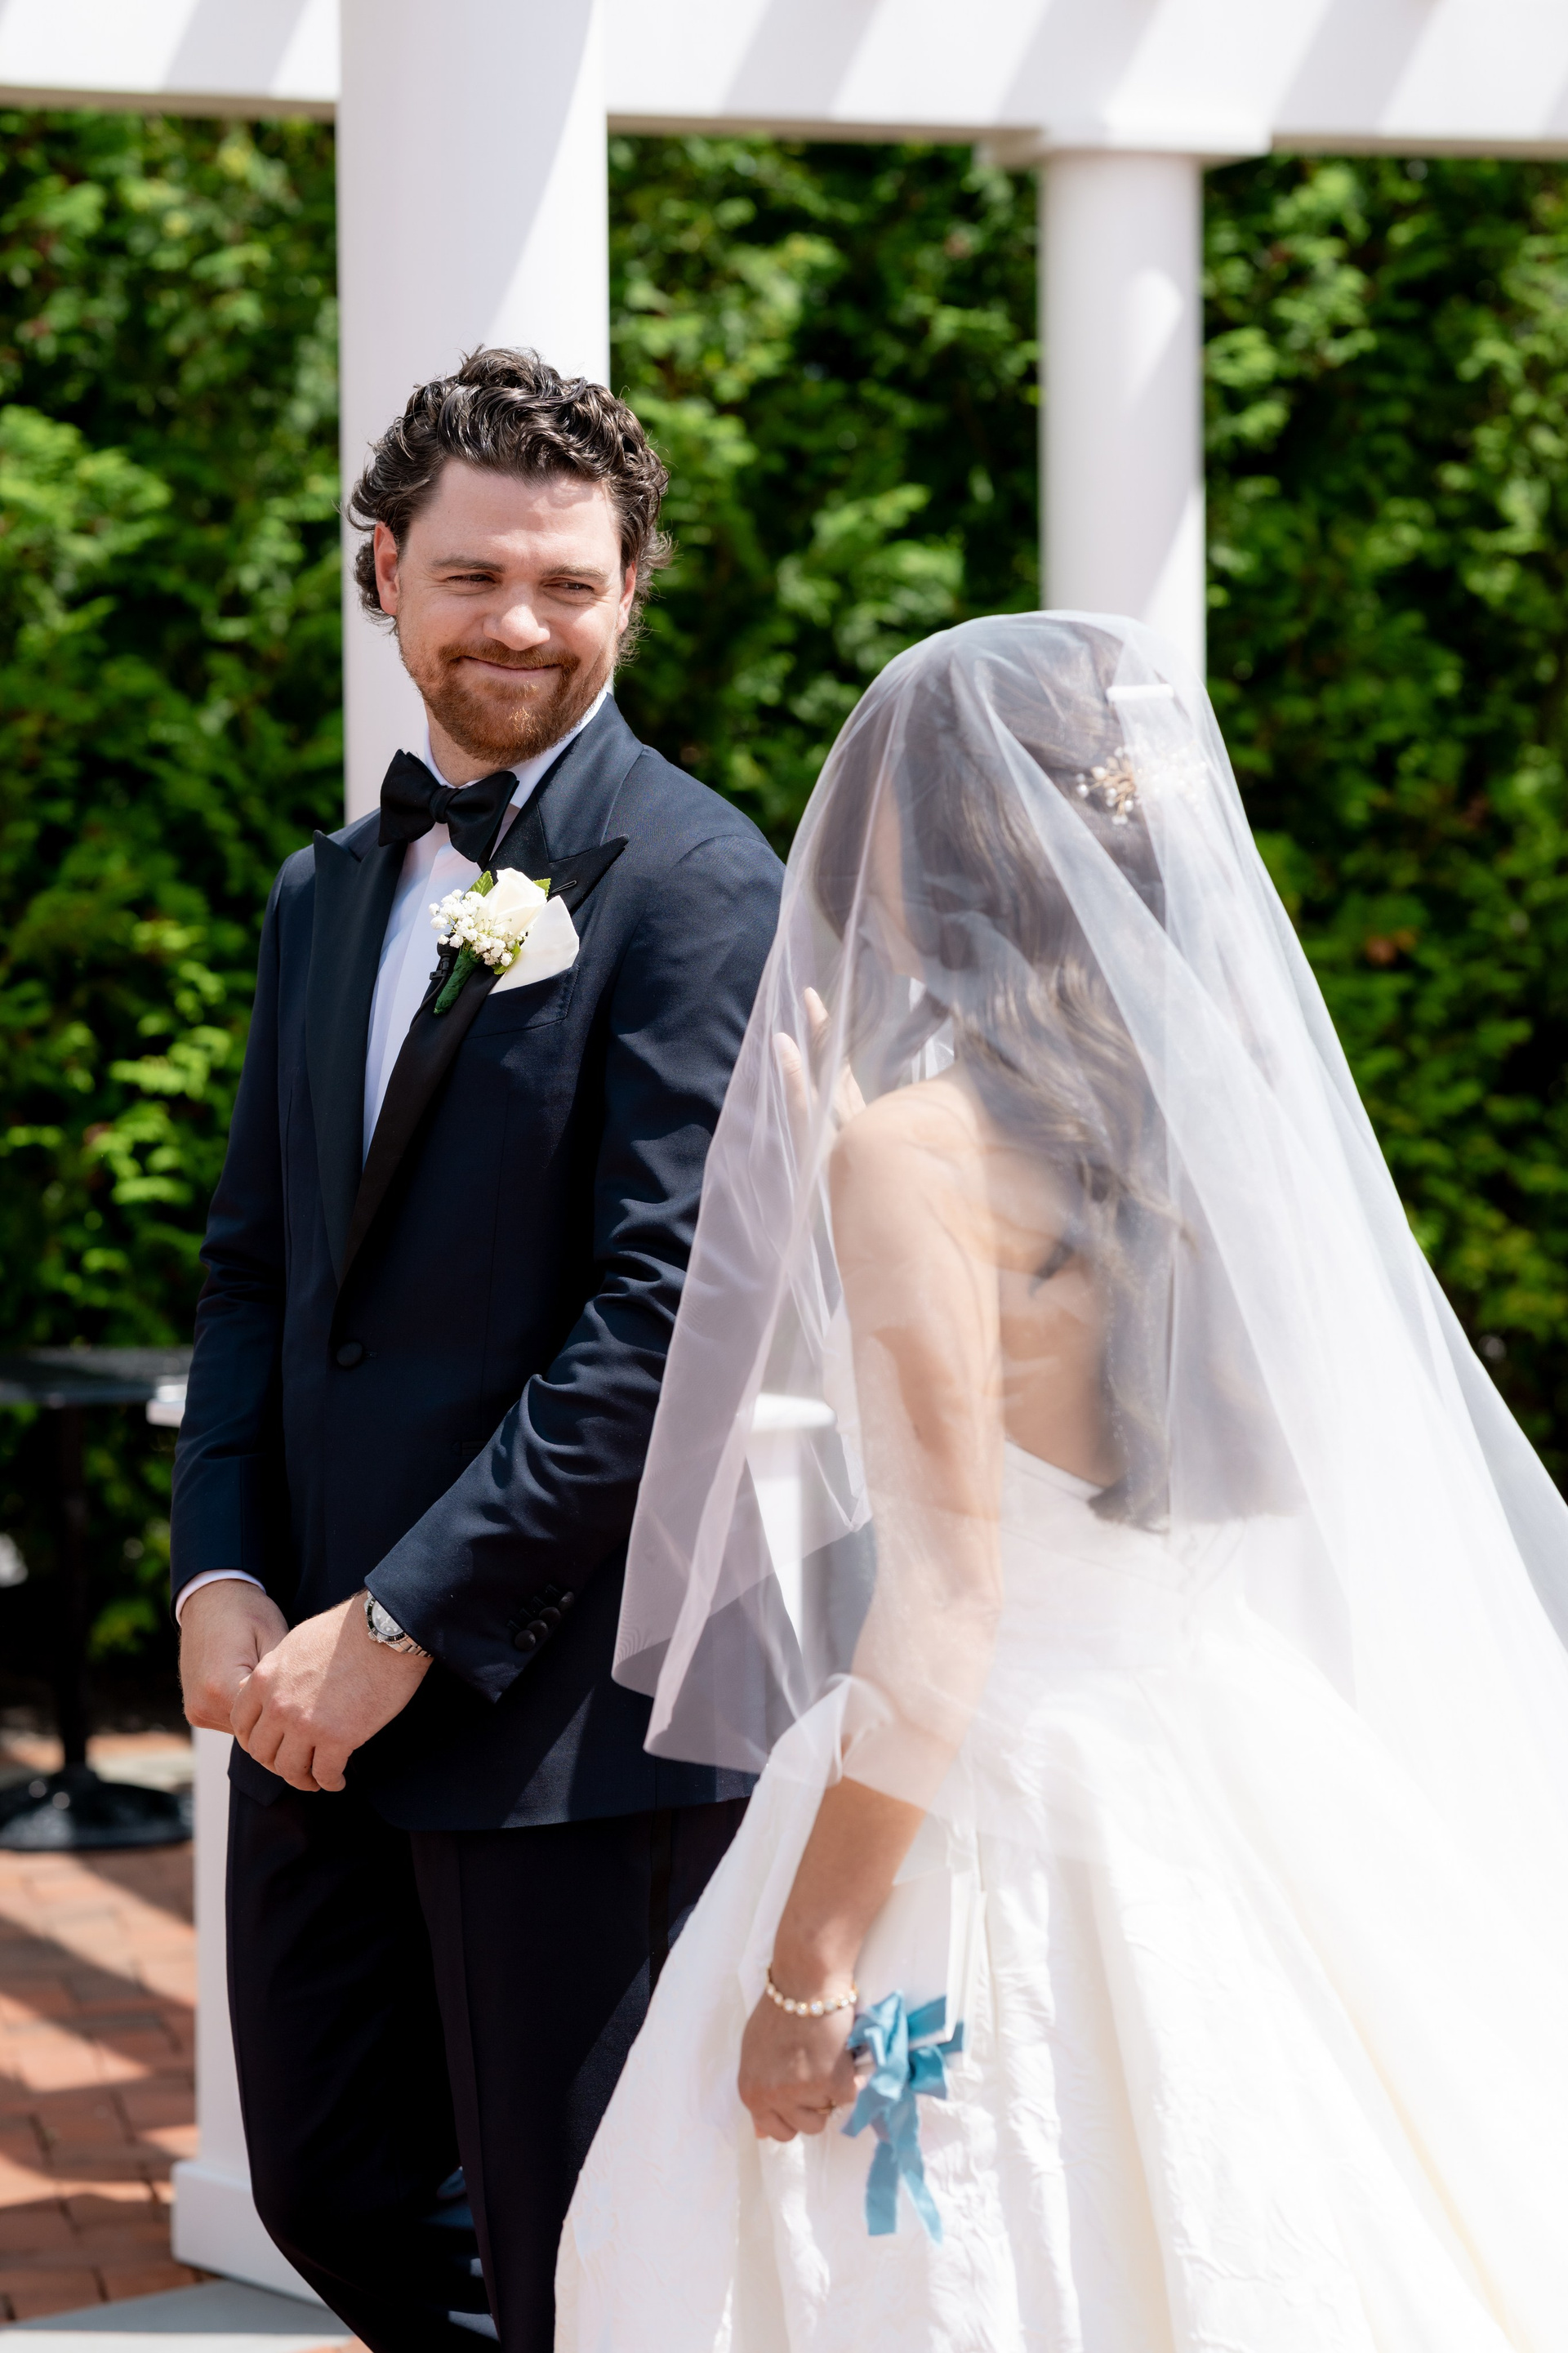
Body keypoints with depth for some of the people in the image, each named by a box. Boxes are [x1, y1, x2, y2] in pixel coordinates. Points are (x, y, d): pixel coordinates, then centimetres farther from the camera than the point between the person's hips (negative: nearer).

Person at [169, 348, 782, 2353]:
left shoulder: (693, 888, -10)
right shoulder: (327, 893, 14)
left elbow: (671, 1312, -17)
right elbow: (258, 1263, 15)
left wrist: (407, 1622, -17)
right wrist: (221, 1579, -1)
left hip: (574, 1702, -7)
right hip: (319, 1700, 7)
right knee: (327, 2190, 15)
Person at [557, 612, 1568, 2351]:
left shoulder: (927, 1144, -15)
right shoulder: (1225, 1099, 6)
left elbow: (947, 1592, -19)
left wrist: (808, 1961, -15)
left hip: (1003, 1797, -7)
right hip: (1230, 1778, 8)